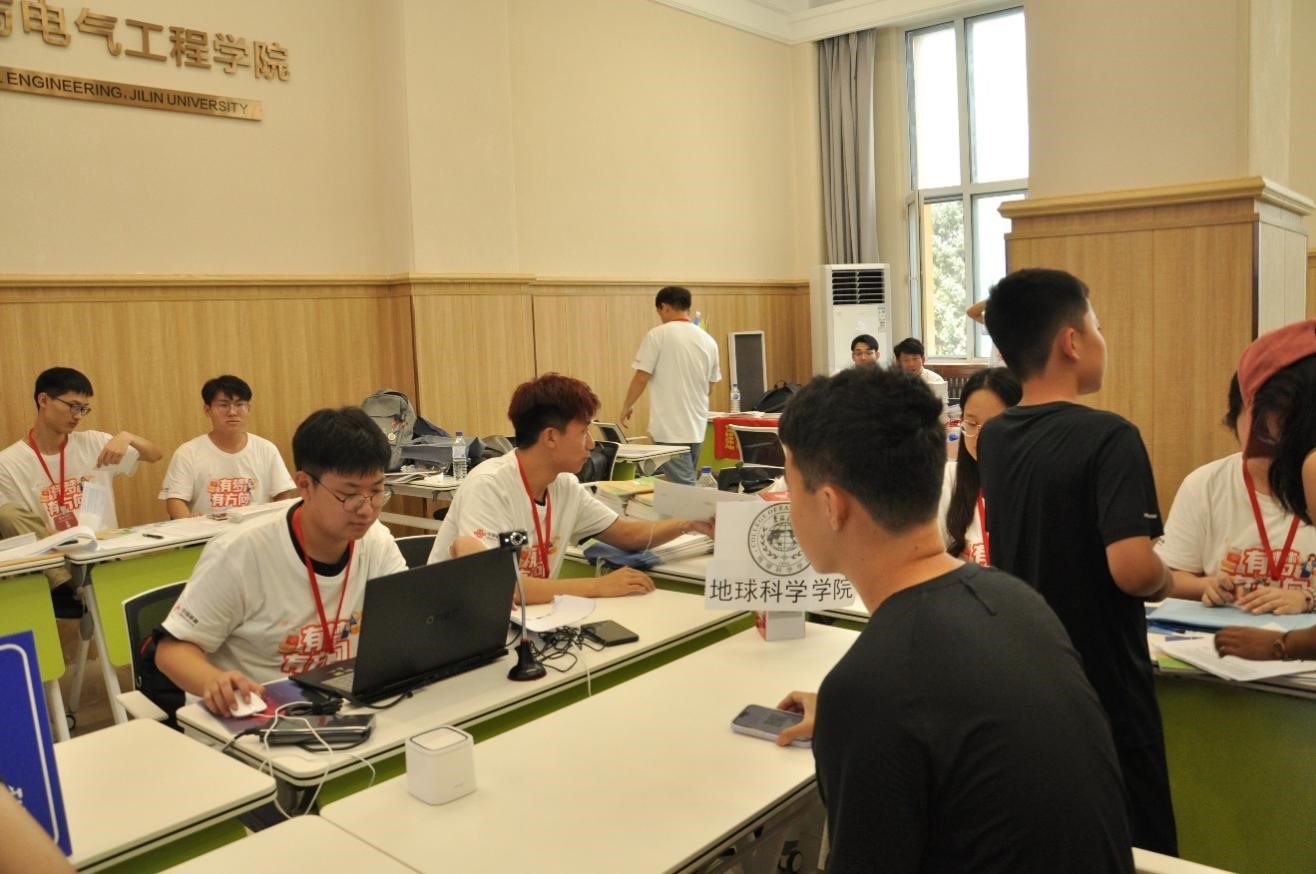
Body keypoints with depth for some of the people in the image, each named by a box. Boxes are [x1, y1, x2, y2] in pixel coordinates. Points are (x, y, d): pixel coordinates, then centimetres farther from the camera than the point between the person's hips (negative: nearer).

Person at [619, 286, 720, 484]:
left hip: (670, 427, -6)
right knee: (687, 483, 16)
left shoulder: (658, 335, -9)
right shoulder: (708, 340, 6)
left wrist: (627, 406, 7)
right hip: (697, 427, 6)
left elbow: (641, 378, -9)